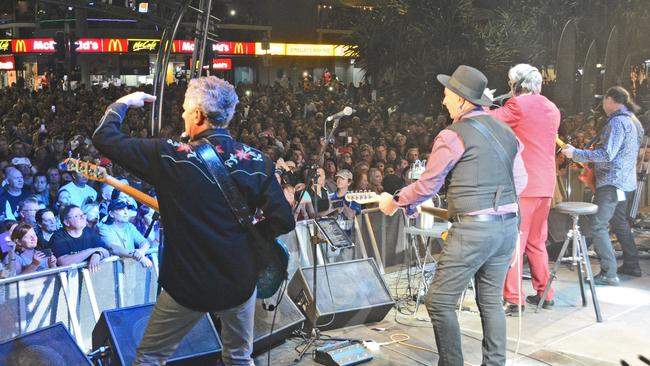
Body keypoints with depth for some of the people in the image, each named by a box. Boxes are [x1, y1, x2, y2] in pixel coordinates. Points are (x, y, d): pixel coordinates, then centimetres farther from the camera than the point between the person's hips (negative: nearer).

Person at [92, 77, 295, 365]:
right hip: (240, 282, 3)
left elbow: (103, 137, -9)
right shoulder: (257, 161, -7)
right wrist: (243, 235, 8)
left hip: (188, 285, -3)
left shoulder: (170, 157, -15)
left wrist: (123, 103, 9)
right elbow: (283, 220, -9)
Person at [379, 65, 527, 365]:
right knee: (491, 300, 16)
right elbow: (520, 181, 16)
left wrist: (394, 202, 12)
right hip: (508, 225, 8)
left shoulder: (452, 136, -9)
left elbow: (427, 186, -3)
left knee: (440, 301, 0)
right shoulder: (505, 130, 12)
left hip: (473, 229, -8)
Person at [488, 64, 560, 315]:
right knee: (536, 242, 18)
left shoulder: (518, 105, -10)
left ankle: (514, 300, -2)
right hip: (545, 185, 8)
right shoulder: (552, 109, 14)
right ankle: (545, 295, 24)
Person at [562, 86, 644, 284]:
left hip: (612, 182, -11)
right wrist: (590, 159, 21)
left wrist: (575, 154, -22)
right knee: (619, 223, 21)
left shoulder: (617, 122, -17)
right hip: (625, 181, 11)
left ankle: (609, 274, -12)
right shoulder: (632, 120, 15)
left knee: (597, 226, -10)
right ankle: (631, 265, 29)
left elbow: (607, 154, -25)